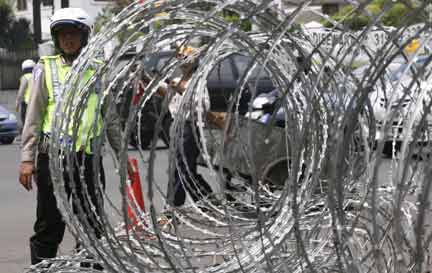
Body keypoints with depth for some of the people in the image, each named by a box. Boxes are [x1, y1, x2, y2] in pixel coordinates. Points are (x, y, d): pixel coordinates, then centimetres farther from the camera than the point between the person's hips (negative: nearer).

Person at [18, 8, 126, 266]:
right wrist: (27, 158, -4)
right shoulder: (46, 68, 2)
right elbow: (33, 118, 2)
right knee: (49, 226, 3)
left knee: (93, 225, 8)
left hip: (89, 156, 2)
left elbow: (111, 117, 14)